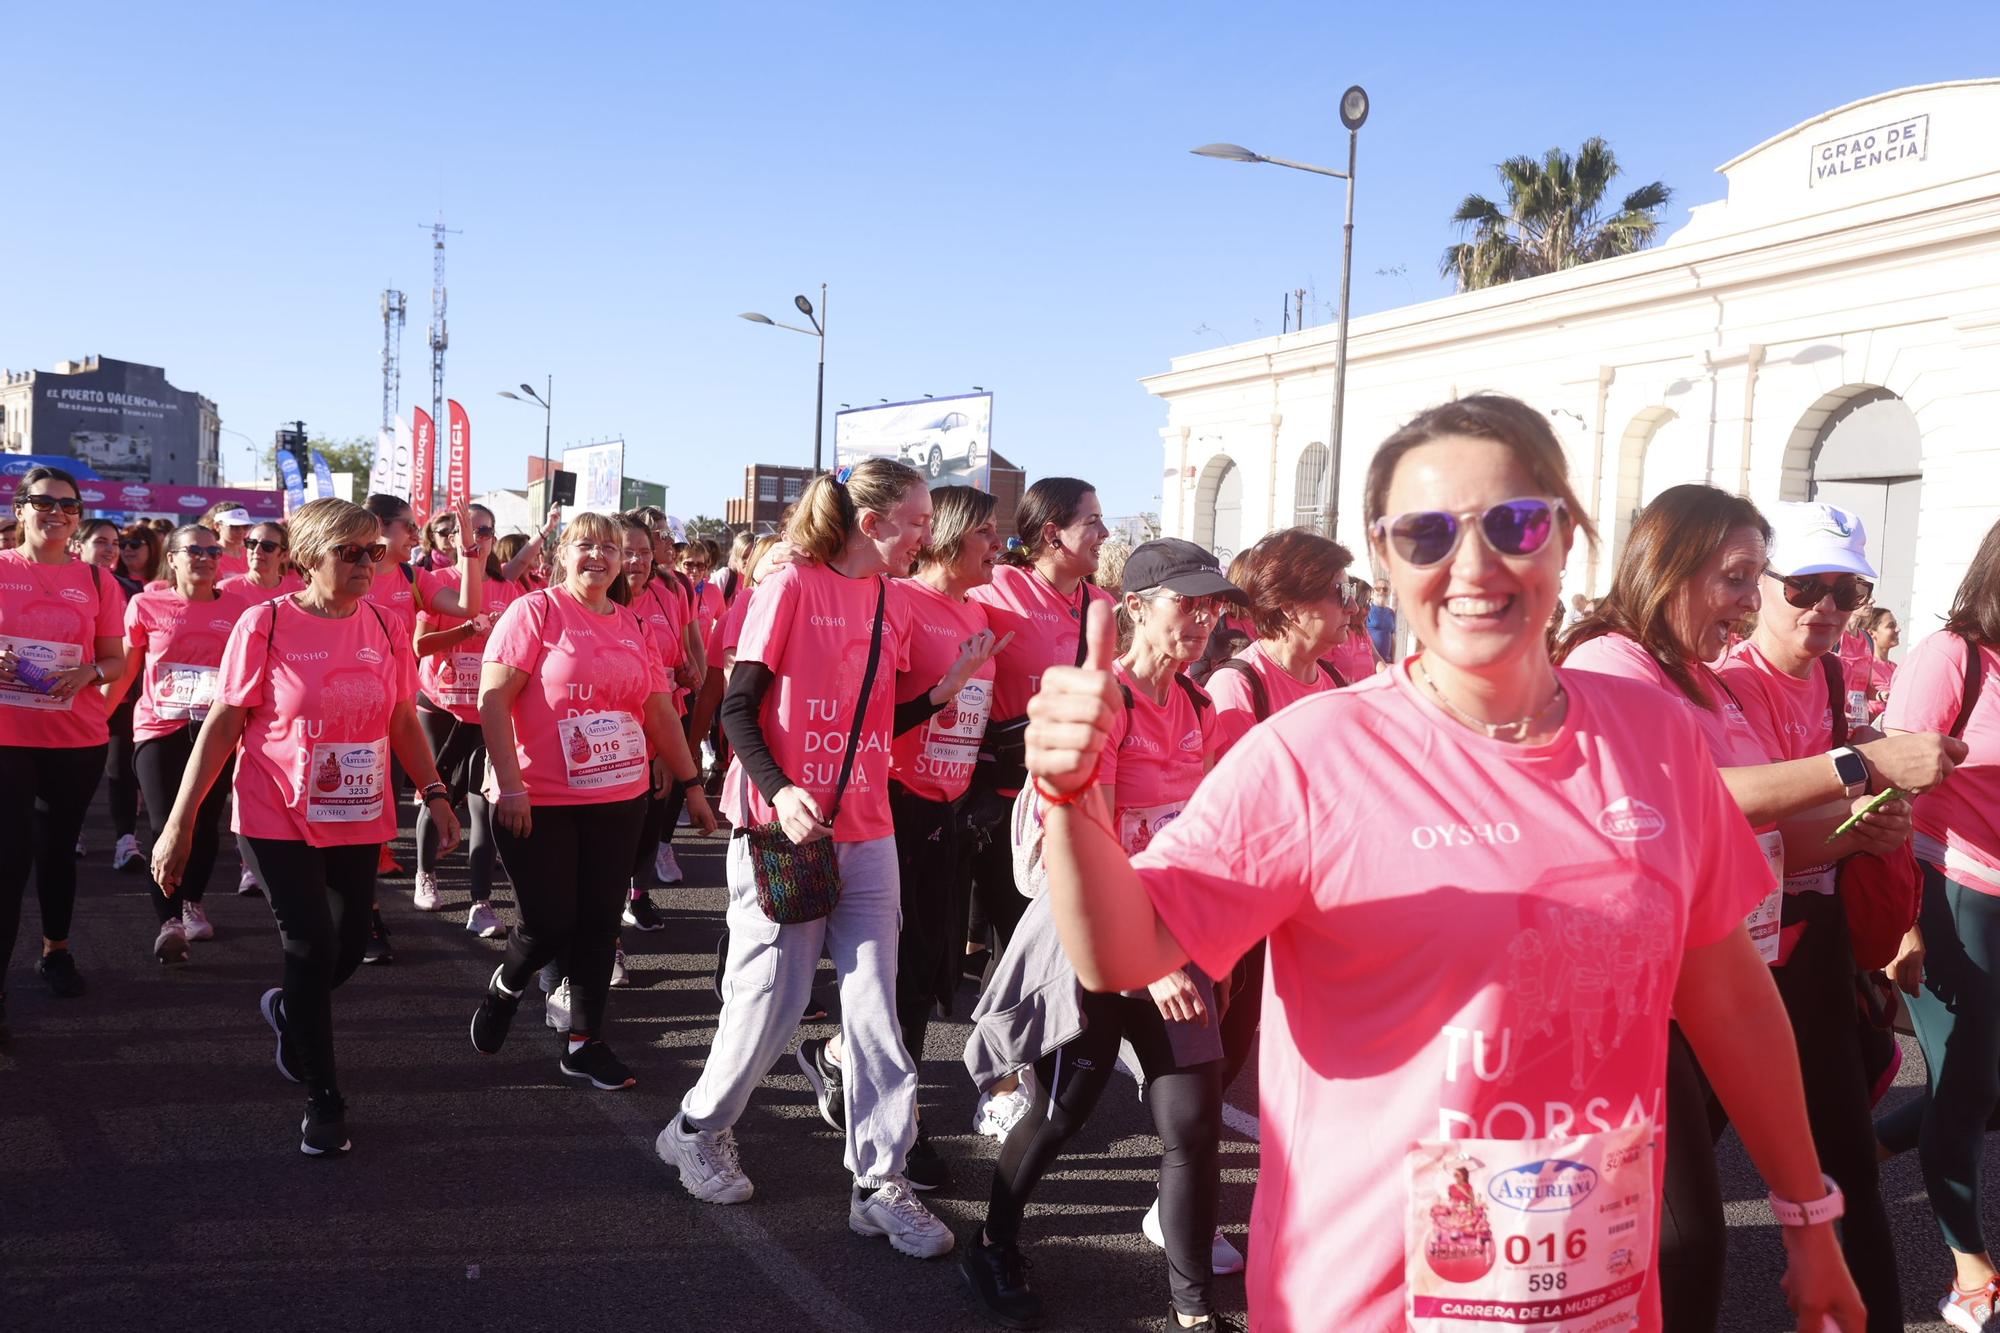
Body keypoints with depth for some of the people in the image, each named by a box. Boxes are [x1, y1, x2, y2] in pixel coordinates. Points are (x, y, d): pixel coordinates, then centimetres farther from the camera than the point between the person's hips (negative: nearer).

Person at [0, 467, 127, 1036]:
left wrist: (88, 674, -14)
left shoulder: (96, 579, 3)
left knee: (58, 846, 14)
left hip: (77, 735, 2)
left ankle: (56, 951, 33)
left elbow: (116, 660, 7)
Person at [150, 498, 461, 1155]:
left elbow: (403, 721, 10)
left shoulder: (384, 628, 0)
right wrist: (179, 823, -8)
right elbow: (222, 725, -7)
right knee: (313, 947, -5)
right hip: (279, 821, -4)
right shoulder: (265, 624, -11)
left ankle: (287, 1011, 43)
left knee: (349, 947, 8)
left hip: (358, 822, 4)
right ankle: (323, 1103, 12)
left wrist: (434, 791, 0)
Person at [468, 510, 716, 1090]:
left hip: (619, 802, 5)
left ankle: (584, 1042, 21)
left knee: (599, 922, 8)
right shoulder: (535, 611, -7)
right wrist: (510, 785, -17)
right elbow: (492, 700, -12)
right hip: (539, 802, -5)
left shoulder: (634, 627, 8)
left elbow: (661, 714, 14)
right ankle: (504, 988, 32)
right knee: (551, 923, -1)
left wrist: (692, 786, 13)